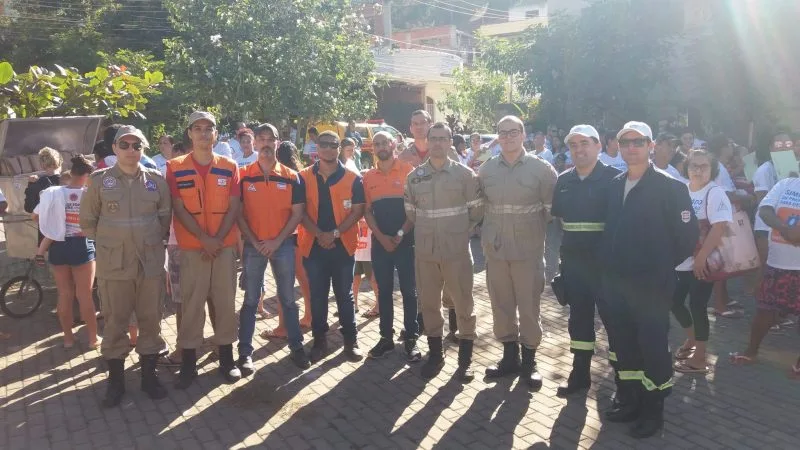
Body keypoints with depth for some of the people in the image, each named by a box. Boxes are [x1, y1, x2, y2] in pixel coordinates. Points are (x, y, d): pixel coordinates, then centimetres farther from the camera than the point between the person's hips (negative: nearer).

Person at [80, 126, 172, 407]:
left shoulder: (156, 180, 2)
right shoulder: (99, 180, -1)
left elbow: (165, 217, 11)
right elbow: (88, 221, 6)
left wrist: (151, 241, 8)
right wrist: (108, 243, 5)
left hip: (150, 263, 1)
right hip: (113, 265, -1)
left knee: (151, 319, 9)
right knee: (114, 323, 7)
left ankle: (149, 375, 24)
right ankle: (115, 379, 21)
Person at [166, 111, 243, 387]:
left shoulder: (229, 167, 5)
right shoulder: (175, 168, 0)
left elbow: (234, 208, 1)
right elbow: (179, 209, -5)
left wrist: (218, 240, -9)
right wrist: (204, 239, -13)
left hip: (225, 246, 2)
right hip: (192, 247, -1)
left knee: (225, 300, 6)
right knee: (191, 302, 2)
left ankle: (227, 357, 17)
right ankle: (188, 361, 11)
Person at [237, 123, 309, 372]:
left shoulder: (292, 178, 1)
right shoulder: (244, 176, 0)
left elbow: (297, 214, 0)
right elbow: (238, 213, 0)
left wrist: (277, 241, -9)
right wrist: (255, 241, -9)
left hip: (283, 244, 0)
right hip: (254, 245, 0)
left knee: (288, 298, 9)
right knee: (251, 300, 6)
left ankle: (296, 347, 18)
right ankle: (245, 352, 12)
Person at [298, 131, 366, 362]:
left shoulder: (353, 178, 0)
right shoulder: (304, 177, 2)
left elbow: (357, 211, -4)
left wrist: (335, 233, -14)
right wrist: (319, 234, -14)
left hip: (343, 245, 0)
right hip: (313, 245, 1)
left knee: (344, 295, 8)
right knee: (317, 296, 9)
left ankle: (351, 340, 18)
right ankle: (319, 340, 20)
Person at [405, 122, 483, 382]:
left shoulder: (465, 174, -2)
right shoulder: (414, 177, 5)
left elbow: (476, 210, 2)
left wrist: (460, 232, 4)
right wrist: (427, 232, 10)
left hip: (457, 251, -2)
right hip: (424, 251, 3)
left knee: (463, 304, 4)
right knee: (429, 303, 10)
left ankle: (465, 359, 18)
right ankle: (435, 354, 26)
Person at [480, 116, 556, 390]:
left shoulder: (541, 169, -4)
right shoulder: (486, 170, 4)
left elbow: (553, 206, 1)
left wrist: (537, 230, 0)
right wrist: (487, 233, 6)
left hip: (528, 249, -3)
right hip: (496, 249, 3)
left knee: (529, 306, 5)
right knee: (501, 304, 11)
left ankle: (529, 362, 20)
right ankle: (509, 357, 27)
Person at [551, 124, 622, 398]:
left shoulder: (614, 178, -9)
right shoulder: (563, 181, 7)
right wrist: (574, 237, 9)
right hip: (573, 260, 5)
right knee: (579, 315, 14)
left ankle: (624, 381, 14)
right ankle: (580, 373, 28)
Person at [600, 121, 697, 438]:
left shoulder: (670, 187, -10)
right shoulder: (615, 185, 8)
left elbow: (687, 236, -9)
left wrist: (662, 267, -3)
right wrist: (609, 264, 7)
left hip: (651, 285, -5)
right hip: (616, 282, 6)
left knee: (653, 347, 5)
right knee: (624, 344, 15)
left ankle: (653, 410, 21)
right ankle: (629, 401, 31)